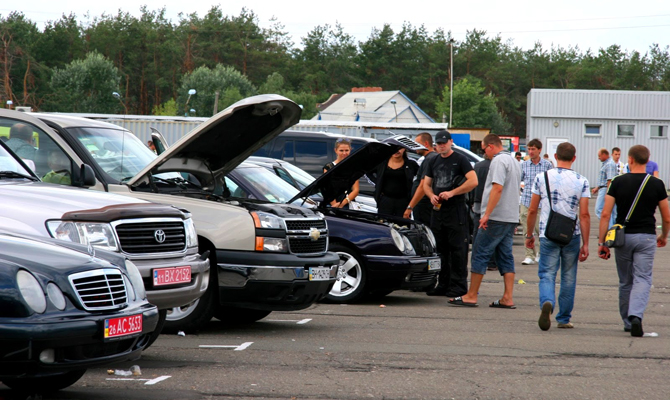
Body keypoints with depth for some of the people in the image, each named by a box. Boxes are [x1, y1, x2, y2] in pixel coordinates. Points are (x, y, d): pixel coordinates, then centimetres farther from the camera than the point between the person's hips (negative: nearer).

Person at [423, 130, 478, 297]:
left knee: (457, 248, -7)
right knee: (440, 249, 8)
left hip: (456, 210, -7)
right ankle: (443, 284, 14)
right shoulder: (433, 162, 17)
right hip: (437, 210, 7)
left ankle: (458, 285, -6)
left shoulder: (460, 160, -3)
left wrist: (452, 193, -17)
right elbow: (426, 184, 21)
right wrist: (432, 196, -2)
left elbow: (473, 181, -12)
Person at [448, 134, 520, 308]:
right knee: (505, 256, 8)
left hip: (496, 217, -9)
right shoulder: (514, 161, 19)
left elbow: (497, 188, -22)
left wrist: (487, 214, -23)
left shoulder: (498, 161, -12)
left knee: (480, 254, -4)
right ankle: (508, 298, 3)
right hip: (511, 218, 9)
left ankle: (471, 296, -2)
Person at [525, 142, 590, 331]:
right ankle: (564, 318, 19)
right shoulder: (581, 181, -2)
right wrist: (585, 244, -1)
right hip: (572, 236, 1)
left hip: (548, 235, -1)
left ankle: (547, 303, -29)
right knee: (569, 278, 13)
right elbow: (584, 214, -5)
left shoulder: (542, 178, -1)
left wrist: (529, 235, 16)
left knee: (547, 274, 1)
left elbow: (532, 210, 3)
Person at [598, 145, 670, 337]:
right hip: (646, 237, -1)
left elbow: (605, 214, -5)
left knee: (625, 282, 15)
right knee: (642, 280, -3)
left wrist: (602, 243, 0)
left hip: (623, 236, 1)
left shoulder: (619, 182, -1)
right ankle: (636, 316, -25)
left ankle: (627, 322, 23)